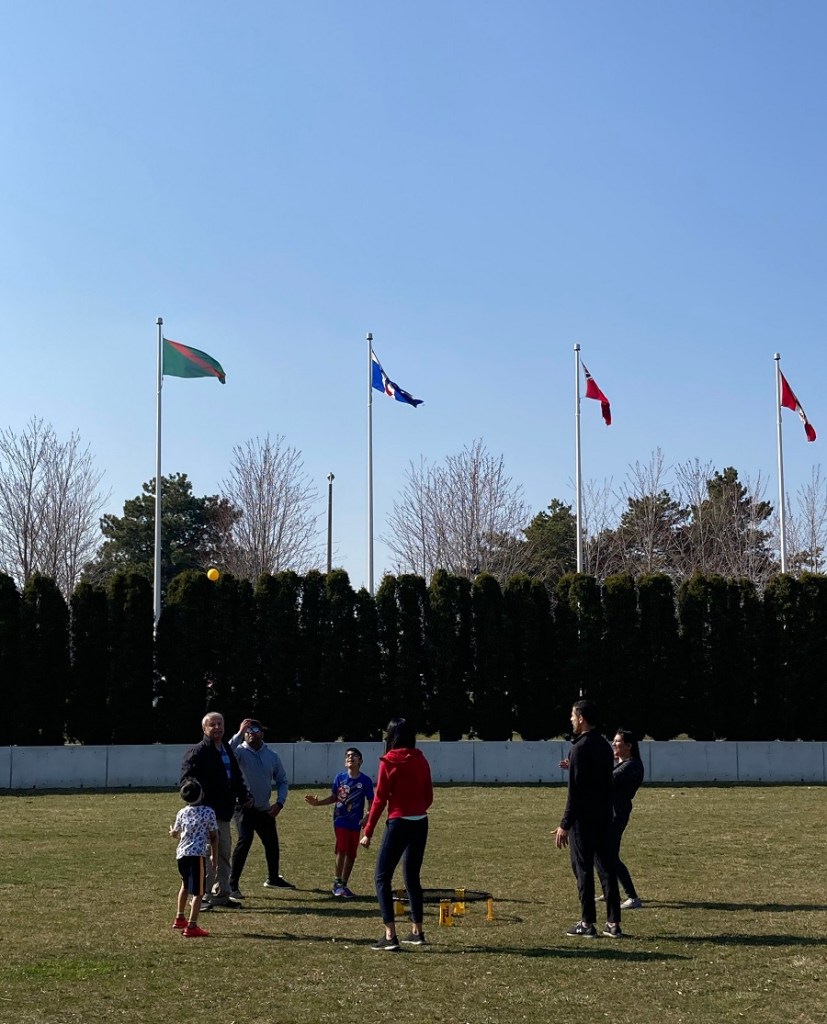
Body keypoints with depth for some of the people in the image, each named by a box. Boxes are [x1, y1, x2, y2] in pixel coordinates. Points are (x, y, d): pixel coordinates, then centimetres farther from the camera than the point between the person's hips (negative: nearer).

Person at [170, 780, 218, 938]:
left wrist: (173, 833, 49)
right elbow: (213, 837, -1)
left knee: (186, 885, 28)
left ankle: (180, 918, 41)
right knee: (198, 892, -4)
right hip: (197, 855, -6)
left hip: (181, 854, 6)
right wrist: (214, 858, 9)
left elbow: (175, 833, 25)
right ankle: (191, 927, -13)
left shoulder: (182, 813, 10)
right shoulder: (208, 812, -4)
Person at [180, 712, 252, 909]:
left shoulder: (228, 751, 16)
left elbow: (237, 777, 25)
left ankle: (222, 894, 23)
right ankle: (200, 896, -3)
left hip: (224, 812, 8)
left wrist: (243, 795, 13)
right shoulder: (197, 752, -10)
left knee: (224, 853, 14)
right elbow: (186, 779, -18)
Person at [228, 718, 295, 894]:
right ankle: (232, 884, -19)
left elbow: (282, 780, 10)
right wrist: (239, 733, -37)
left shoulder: (272, 756, 4)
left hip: (265, 810, 5)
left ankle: (273, 878, 39)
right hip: (244, 808, -5)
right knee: (245, 840, -23)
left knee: (272, 843, 16)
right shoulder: (240, 751, -9)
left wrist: (280, 802, -2)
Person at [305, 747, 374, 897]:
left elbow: (371, 802, -3)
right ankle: (337, 882, 2)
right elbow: (333, 797, 9)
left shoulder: (365, 780, -5)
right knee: (341, 850, -11)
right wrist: (317, 803, -2)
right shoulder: (340, 777, -1)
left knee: (351, 854, 7)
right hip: (340, 820, -1)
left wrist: (367, 816, -19)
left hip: (355, 823, 1)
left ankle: (344, 885, 19)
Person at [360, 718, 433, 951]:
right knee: (412, 877, 19)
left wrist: (368, 832, -4)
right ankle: (417, 931, 22)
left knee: (383, 878, -1)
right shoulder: (421, 761, 7)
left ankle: (390, 936, -10)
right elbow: (428, 797, 10)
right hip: (420, 824, 6)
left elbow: (380, 799, -9)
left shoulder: (389, 762, -8)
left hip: (399, 824, -6)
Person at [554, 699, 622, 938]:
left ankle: (587, 923, 2)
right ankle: (613, 922, 10)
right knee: (608, 865, 8)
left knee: (583, 868, -1)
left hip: (583, 819, -8)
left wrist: (564, 824, -15)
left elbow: (575, 791, -18)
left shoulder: (580, 748, -15)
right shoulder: (605, 746, 12)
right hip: (605, 817, 8)